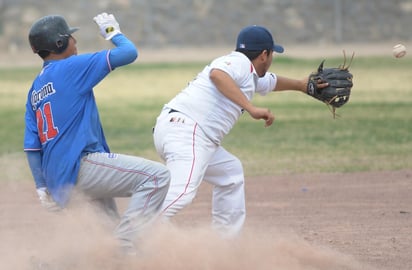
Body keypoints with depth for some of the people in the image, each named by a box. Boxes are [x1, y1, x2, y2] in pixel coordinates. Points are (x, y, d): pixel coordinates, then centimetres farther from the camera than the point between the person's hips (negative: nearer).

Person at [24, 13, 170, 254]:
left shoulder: (35, 91, 17)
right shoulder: (71, 67, -5)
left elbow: (32, 147, 14)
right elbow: (129, 53, -7)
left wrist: (42, 188, 15)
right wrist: (113, 32, 12)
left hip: (58, 177, 9)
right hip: (82, 164, -9)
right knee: (157, 175, -13)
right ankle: (125, 243, -19)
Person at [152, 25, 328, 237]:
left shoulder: (251, 77, 28)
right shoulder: (240, 62, -1)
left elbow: (271, 82, 50)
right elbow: (217, 74, -24)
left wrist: (302, 85, 62)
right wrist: (251, 108, -27)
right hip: (184, 128, -11)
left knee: (231, 173, 27)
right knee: (182, 191, -29)